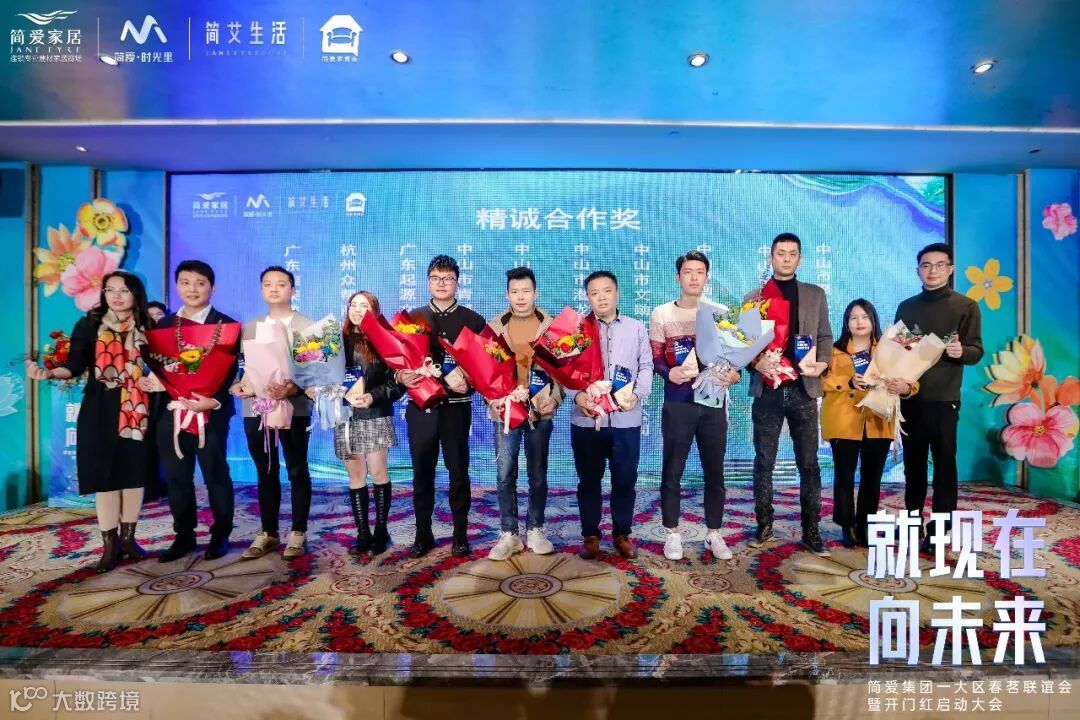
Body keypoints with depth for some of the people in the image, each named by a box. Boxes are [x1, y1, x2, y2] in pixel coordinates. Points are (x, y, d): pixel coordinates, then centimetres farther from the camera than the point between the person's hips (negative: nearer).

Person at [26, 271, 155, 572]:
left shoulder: (146, 327, 6)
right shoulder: (89, 324, 2)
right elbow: (75, 366, -5)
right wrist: (49, 373, -22)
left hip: (137, 410, 2)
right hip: (100, 410, -1)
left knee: (135, 473, 6)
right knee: (104, 475, 1)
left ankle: (128, 538, 20)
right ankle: (109, 545, 12)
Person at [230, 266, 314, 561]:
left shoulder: (308, 327, 2)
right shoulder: (249, 327, 16)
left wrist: (295, 388, -24)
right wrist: (235, 385, -11)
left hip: (293, 407, -3)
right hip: (256, 408, 4)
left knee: (297, 471, 4)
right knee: (266, 473, 11)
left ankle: (298, 533, 15)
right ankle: (268, 533, 22)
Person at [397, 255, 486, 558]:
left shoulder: (473, 321, 4)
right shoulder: (412, 318, 9)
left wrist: (469, 383, -16)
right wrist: (401, 376, -13)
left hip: (456, 407, -1)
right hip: (420, 406, 2)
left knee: (458, 471, 5)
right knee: (422, 473, 9)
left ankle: (460, 534, 19)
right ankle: (423, 533, 22)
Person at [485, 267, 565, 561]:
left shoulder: (551, 325, 2)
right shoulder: (494, 326, 4)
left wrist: (555, 398, -12)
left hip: (540, 411, 0)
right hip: (504, 411, 1)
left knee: (538, 475, 9)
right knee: (505, 475, 3)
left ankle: (535, 530, 24)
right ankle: (509, 534, 15)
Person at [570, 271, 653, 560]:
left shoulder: (637, 328, 10)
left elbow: (646, 366, 8)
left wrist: (637, 395, -9)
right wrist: (576, 396, -17)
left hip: (626, 419, 1)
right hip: (586, 419, -1)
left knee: (625, 480, 9)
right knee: (589, 480, 9)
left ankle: (622, 533, 26)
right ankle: (590, 535, 24)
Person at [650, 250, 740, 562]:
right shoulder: (662, 314, 2)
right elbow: (654, 359, -1)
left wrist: (735, 373, -10)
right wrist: (669, 373, -22)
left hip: (714, 403, 2)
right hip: (678, 404, -2)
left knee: (714, 471, 9)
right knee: (672, 471, 4)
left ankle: (714, 533, 23)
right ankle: (673, 534, 17)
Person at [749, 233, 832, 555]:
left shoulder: (816, 295, 11)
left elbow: (825, 337, 9)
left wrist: (822, 363, -10)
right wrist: (756, 363, -15)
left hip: (803, 389, 1)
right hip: (767, 389, -1)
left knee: (808, 463, 5)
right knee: (764, 462, 6)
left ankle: (811, 530, 16)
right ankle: (764, 525, 19)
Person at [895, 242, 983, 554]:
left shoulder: (966, 306, 1)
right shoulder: (906, 307, 12)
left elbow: (977, 350, -3)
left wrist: (961, 351, -25)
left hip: (943, 399, -4)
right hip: (910, 397, 4)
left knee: (944, 466, 1)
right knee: (913, 464, 11)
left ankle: (939, 532, 8)